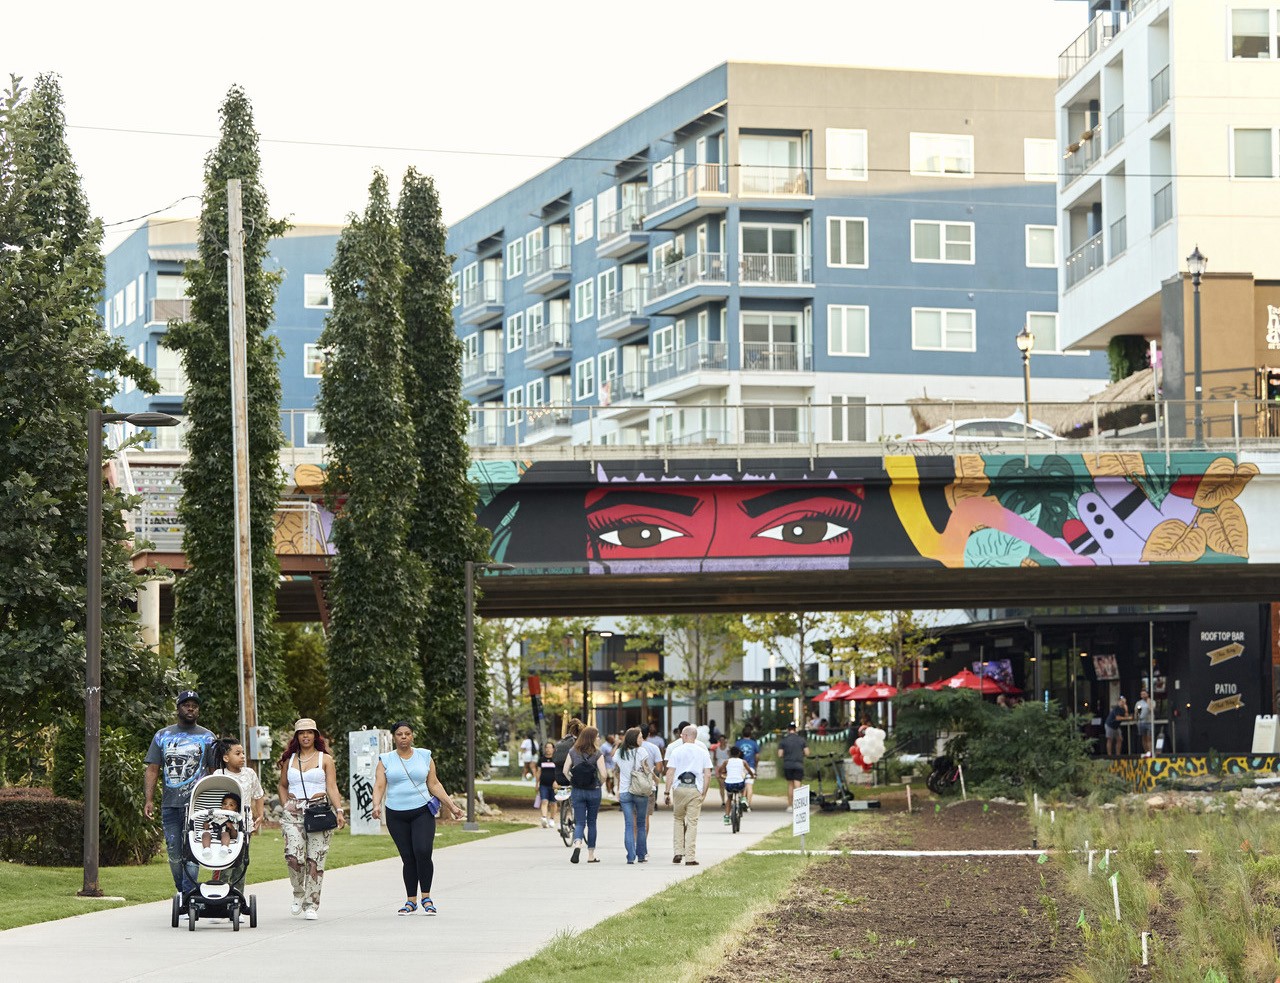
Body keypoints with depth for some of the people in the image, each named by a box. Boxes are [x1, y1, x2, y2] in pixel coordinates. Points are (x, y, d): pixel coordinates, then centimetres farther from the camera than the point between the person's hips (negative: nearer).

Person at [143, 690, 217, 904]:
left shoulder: (207, 738, 9)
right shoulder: (162, 736, 14)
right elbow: (152, 770, 11)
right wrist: (148, 800, -1)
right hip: (169, 804, 3)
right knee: (173, 854, 5)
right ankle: (183, 895, 17)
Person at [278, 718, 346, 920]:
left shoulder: (325, 759, 8)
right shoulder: (289, 759, 14)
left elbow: (331, 787, 1)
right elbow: (283, 786, 25)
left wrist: (339, 810, -13)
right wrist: (286, 806, 9)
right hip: (294, 811, 1)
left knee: (315, 859, -5)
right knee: (293, 855, -15)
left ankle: (311, 905, 2)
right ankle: (299, 893, 11)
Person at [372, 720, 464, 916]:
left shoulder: (424, 756, 10)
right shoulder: (386, 760, 8)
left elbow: (434, 784, 11)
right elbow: (379, 785, -2)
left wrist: (452, 806, 5)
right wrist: (377, 805, -20)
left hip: (422, 812, -1)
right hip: (396, 815, 1)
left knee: (423, 852, -16)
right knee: (407, 858, 0)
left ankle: (426, 897, -3)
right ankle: (411, 900, 11)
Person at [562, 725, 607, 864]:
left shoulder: (573, 752, -1)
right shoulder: (597, 754, -10)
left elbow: (565, 771, -2)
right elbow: (603, 774, -14)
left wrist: (573, 782, 10)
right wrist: (600, 784, 5)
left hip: (577, 791, 2)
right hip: (594, 791, -1)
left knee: (579, 822, 4)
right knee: (591, 822, 12)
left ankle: (577, 845, -25)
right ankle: (591, 855, 17)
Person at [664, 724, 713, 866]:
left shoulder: (676, 751, 1)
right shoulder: (703, 752, 7)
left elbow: (670, 773, -3)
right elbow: (708, 775, 3)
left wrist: (667, 792, 0)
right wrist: (704, 793, 11)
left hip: (680, 789, -1)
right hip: (696, 790, 1)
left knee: (678, 819, 16)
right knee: (692, 822, 2)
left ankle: (678, 852, 7)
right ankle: (690, 857, 0)